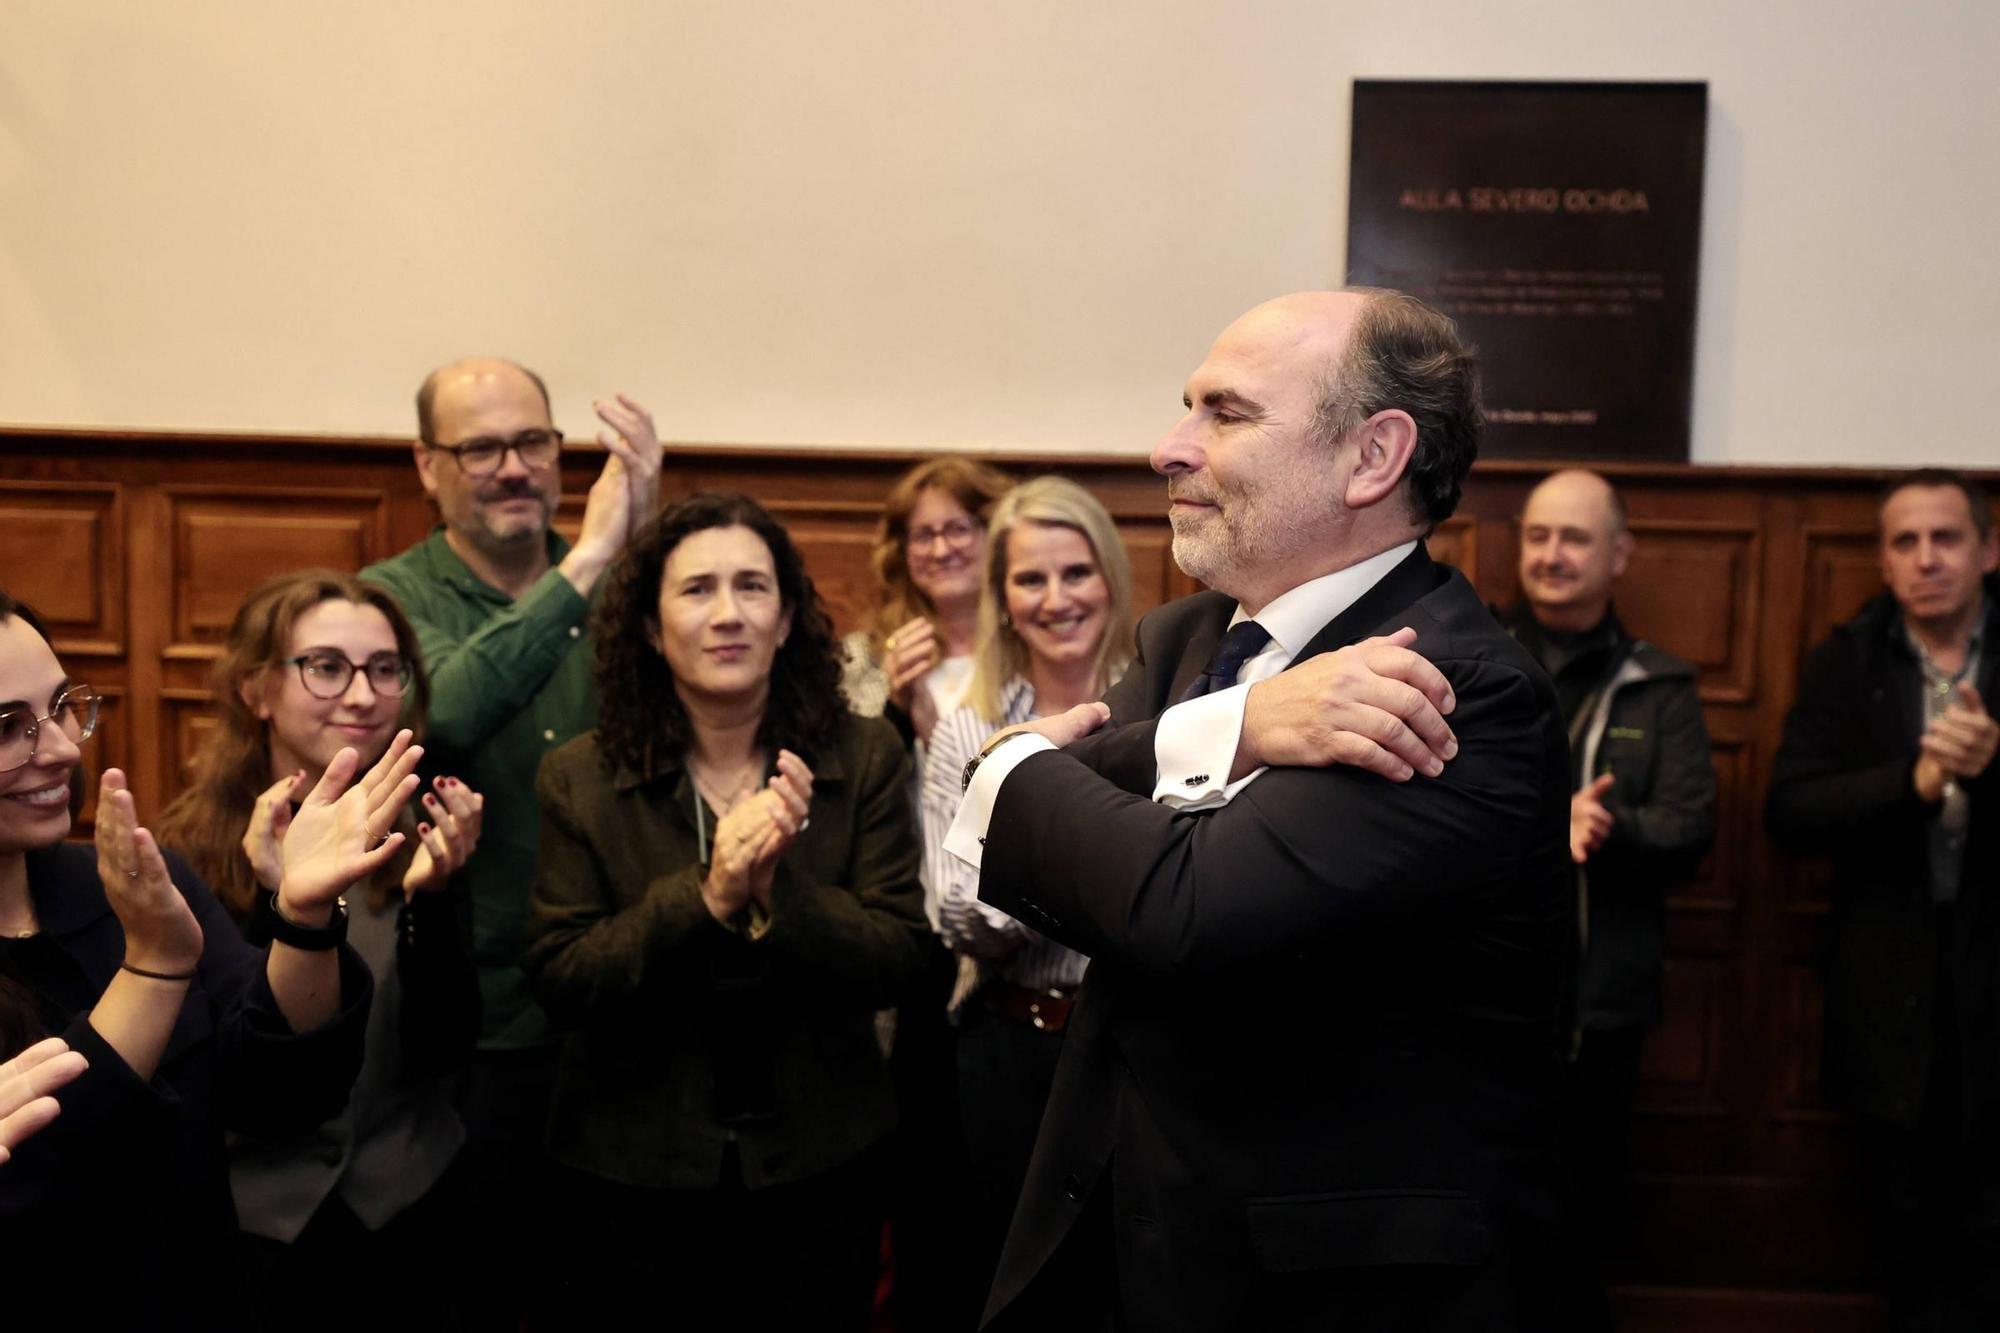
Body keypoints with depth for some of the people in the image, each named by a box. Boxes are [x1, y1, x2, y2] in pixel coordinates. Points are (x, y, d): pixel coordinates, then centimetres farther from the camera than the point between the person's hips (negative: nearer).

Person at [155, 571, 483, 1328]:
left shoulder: (418, 833, -6)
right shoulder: (190, 853, -11)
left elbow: (446, 1049, -10)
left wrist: (429, 894, -25)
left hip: (410, 1216, 2)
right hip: (254, 1231, -2)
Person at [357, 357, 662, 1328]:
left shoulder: (613, 583, 3)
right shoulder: (394, 596, -5)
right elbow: (448, 714, -26)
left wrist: (644, 541, -26)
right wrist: (583, 565, -27)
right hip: (479, 1021, -2)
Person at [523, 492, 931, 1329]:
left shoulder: (865, 758, -6)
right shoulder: (580, 779, -6)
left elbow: (898, 959, -10)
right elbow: (559, 983, -12)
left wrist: (780, 889, -26)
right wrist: (705, 896, -24)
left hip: (820, 1166, 1)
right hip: (634, 1172, 0)